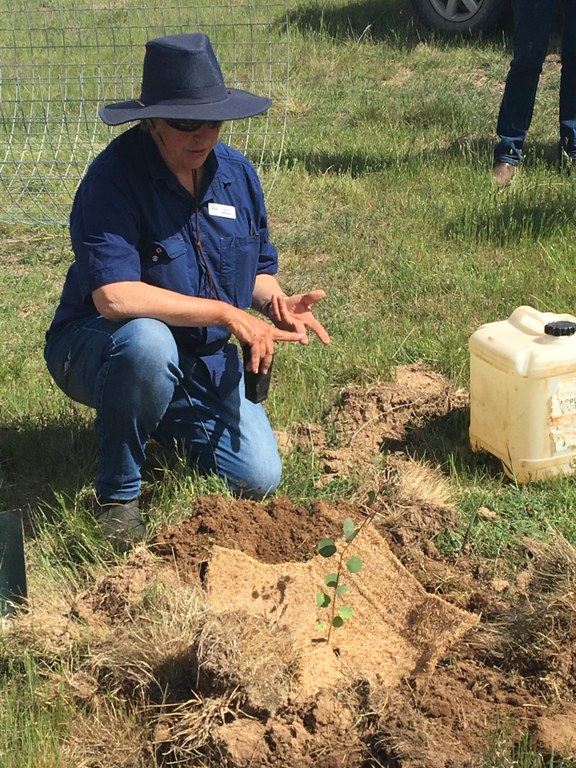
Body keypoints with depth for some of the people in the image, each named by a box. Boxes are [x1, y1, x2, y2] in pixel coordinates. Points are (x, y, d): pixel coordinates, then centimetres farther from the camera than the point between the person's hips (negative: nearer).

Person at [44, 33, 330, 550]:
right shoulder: (113, 179, -24)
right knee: (148, 341, -41)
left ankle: (164, 421, 24)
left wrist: (277, 303, -14)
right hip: (99, 349, -6)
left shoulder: (236, 173, -2)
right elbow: (114, 296, -35)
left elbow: (258, 268, 10)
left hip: (204, 362, 6)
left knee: (260, 480, -6)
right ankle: (117, 494, -16)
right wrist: (229, 314, -32)